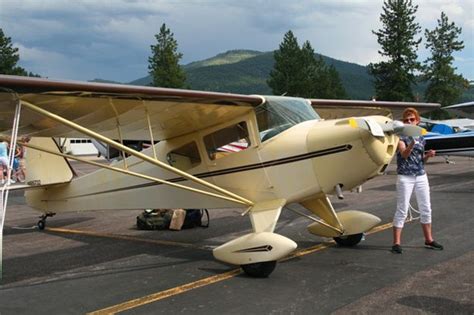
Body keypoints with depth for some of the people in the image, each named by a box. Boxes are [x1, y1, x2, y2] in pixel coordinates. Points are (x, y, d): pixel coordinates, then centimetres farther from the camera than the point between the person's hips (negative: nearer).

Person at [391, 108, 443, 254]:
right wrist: (412, 143, -38)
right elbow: (404, 154, -20)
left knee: (426, 208, 12)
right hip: (405, 177, -6)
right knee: (402, 210, -4)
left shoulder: (421, 137, 11)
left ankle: (428, 240, 26)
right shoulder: (401, 136, -5)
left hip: (421, 176, 6)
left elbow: (422, 159, 18)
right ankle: (396, 243, 1)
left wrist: (429, 155, -3)